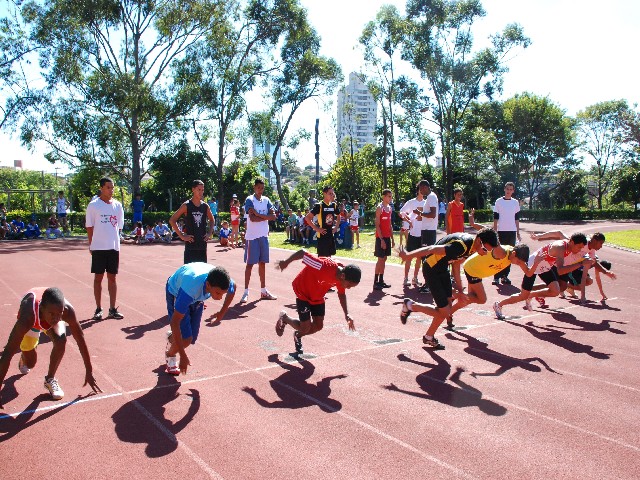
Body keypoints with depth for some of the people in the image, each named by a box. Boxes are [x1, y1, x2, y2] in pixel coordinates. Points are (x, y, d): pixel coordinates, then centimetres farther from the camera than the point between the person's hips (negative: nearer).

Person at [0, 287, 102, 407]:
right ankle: (24, 358, 44)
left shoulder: (67, 310, -40)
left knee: (60, 340, -28)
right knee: (30, 363, 5)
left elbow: (80, 339, -25)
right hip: (32, 321, -1)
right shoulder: (28, 316, -46)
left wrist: (89, 372, -19)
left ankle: (50, 378, -5)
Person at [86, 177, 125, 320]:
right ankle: (98, 309, 14)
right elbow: (89, 226, 0)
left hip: (114, 247, 3)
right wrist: (91, 245, -1)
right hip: (98, 248, -3)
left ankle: (112, 309, 13)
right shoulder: (93, 205, -3)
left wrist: (116, 241, 9)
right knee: (98, 277, 5)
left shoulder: (118, 205, 7)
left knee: (112, 277, 7)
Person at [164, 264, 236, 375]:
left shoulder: (221, 282, -33)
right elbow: (175, 322, -38)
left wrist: (222, 312, 1)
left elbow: (233, 288, -5)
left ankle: (171, 338, 39)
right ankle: (170, 355, 19)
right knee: (186, 339, -15)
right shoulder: (191, 289, -47)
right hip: (176, 293, -4)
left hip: (197, 296, 5)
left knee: (192, 338, 4)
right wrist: (183, 356, -35)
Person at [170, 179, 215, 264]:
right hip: (191, 243, -4)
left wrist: (210, 233, 9)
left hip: (202, 243, 4)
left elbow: (212, 220, 23)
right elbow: (172, 220, -7)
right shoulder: (186, 205, -7)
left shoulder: (205, 206, 6)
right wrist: (181, 236, -10)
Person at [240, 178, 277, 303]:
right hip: (252, 236, -5)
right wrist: (266, 217, -7)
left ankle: (263, 291, 18)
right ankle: (246, 292, 4)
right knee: (250, 263, -2)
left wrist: (259, 215, -13)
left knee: (262, 263, 11)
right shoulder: (249, 200, -7)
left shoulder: (266, 200, 10)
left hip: (264, 236, 5)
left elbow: (274, 216, -3)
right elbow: (252, 218, -19)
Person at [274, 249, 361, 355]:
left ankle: (298, 335, 33)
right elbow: (302, 252, -32)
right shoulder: (325, 266, -40)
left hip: (318, 296, 6)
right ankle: (284, 318, 23)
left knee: (318, 326, 4)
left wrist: (347, 314, -7)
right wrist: (286, 262, -19)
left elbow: (341, 294, 2)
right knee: (305, 328, -7)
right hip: (303, 292, -6)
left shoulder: (342, 277, -18)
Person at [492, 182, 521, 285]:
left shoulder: (515, 202, 9)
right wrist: (495, 231, -5)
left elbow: (517, 218, 13)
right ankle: (497, 276, -2)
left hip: (512, 231, 3)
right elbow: (495, 218, 1)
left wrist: (518, 232, 9)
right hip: (501, 231, -3)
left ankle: (505, 276, 9)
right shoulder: (499, 201, 2)